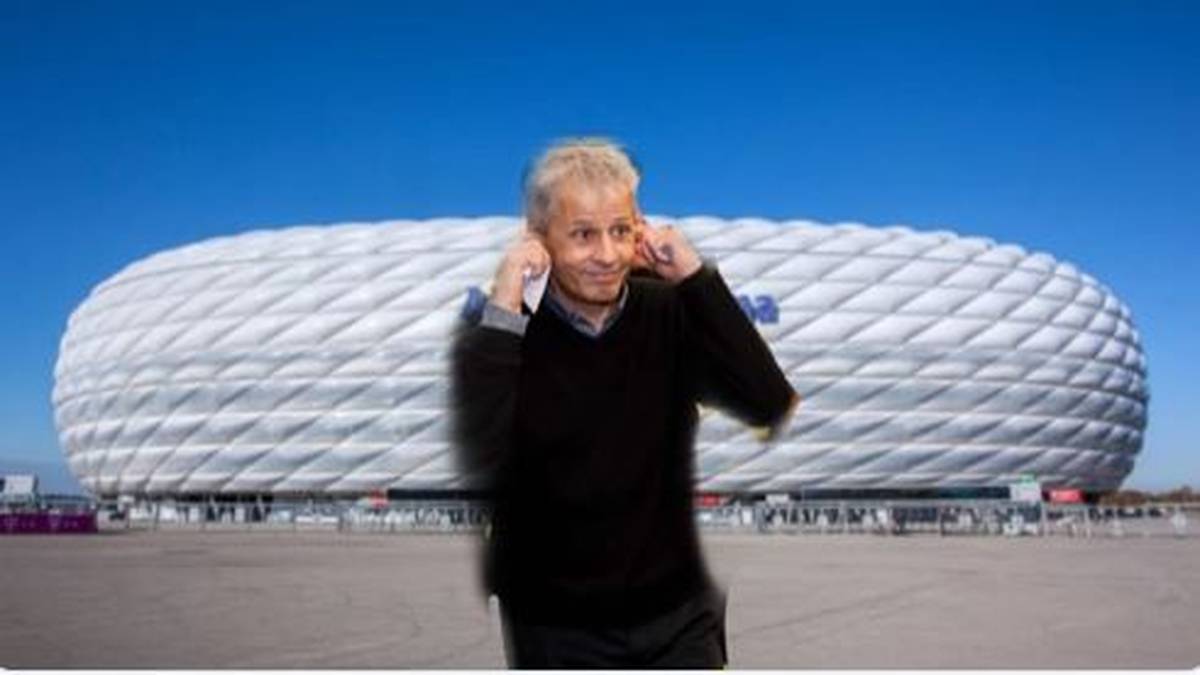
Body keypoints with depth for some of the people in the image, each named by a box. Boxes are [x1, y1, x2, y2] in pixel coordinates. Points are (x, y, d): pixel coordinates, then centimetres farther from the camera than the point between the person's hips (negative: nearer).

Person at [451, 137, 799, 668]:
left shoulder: (669, 315, -5)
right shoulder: (498, 335, -11)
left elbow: (770, 406, -17)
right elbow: (477, 467, -26)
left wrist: (696, 277, -19)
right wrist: (503, 311, -27)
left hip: (677, 620, 1)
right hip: (555, 631, -1)